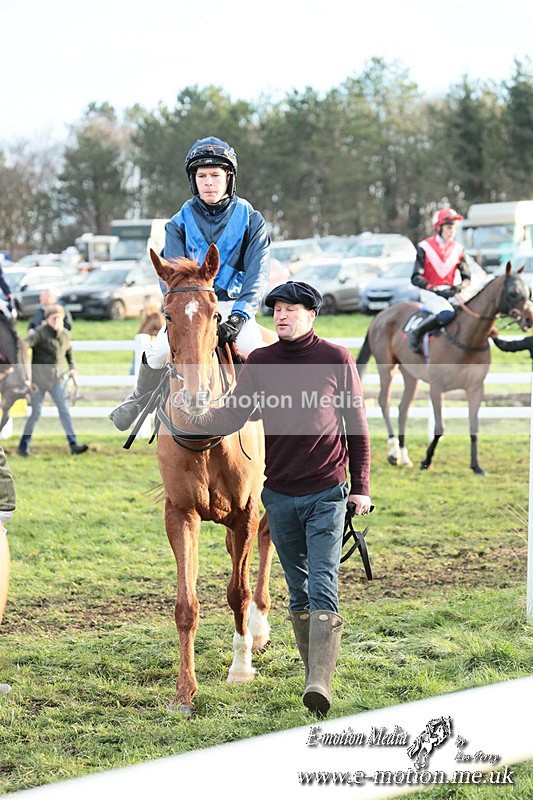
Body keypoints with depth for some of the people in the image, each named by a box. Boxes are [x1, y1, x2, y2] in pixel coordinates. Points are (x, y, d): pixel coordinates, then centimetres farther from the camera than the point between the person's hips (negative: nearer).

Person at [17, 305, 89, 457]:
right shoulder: (40, 333, -12)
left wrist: (72, 367, 11)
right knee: (36, 413, 0)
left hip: (55, 379, 5)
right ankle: (23, 446, 13)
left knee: (64, 410, -1)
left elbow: (69, 351, 25)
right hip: (39, 379, -5)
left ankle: (73, 445, 0)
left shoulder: (65, 335, 6)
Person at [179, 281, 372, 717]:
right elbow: (232, 417, 1)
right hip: (279, 496, 4)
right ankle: (315, 674, 22)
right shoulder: (259, 363, 5)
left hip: (326, 494, -4)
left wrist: (361, 486, -1)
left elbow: (357, 426, 3)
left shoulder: (336, 360, -2)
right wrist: (196, 419, -20)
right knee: (299, 594, 12)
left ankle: (320, 684, -21)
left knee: (324, 589, -13)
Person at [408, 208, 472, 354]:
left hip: (450, 292, 6)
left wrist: (459, 287, -10)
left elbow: (466, 276, 13)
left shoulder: (458, 249, 10)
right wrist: (436, 290, -20)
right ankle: (416, 334, -18)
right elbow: (416, 278, -7)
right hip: (429, 292, -5)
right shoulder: (424, 247, -3)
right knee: (447, 313, -35)